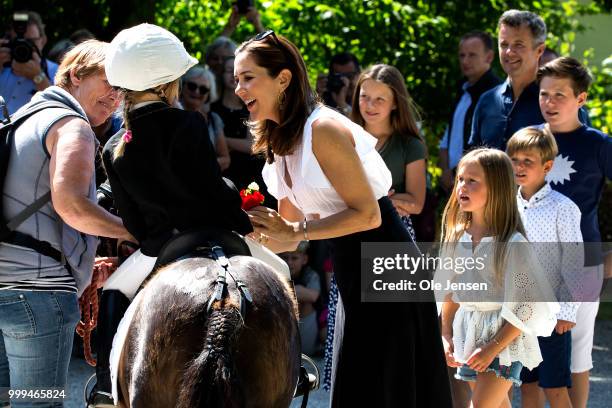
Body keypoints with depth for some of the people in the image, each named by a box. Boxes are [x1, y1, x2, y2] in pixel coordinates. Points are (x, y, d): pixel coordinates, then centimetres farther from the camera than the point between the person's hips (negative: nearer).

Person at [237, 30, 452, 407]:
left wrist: (294, 232, -22)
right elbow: (291, 226, 13)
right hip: (351, 273, 9)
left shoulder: (323, 129, -19)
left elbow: (367, 214, -20)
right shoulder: (279, 141, 9)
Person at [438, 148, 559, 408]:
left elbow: (526, 307, -16)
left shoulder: (512, 243, -16)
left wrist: (493, 347, -18)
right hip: (469, 337, 7)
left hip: (504, 338, -7)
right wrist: (446, 336, 8)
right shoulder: (458, 237, 4)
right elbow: (449, 291, 15)